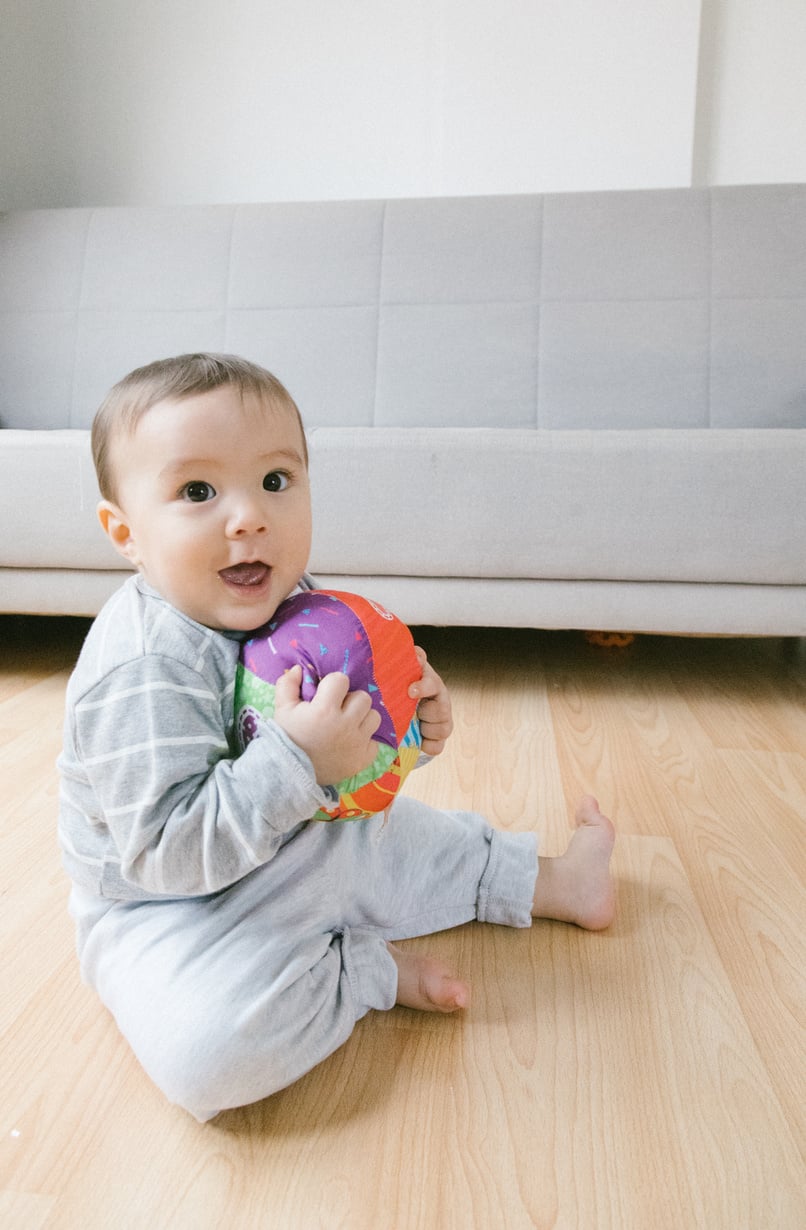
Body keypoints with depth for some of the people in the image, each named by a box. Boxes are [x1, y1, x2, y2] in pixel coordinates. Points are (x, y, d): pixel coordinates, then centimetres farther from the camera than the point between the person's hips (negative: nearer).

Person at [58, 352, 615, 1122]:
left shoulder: (288, 601, -6)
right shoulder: (143, 671, -32)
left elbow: (340, 751, 9)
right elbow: (166, 852, -32)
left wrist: (408, 726, -11)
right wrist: (297, 757, -40)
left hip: (298, 851, 7)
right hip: (165, 910, -7)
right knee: (204, 1045, -32)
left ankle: (550, 883, 40)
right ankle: (369, 971, -6)